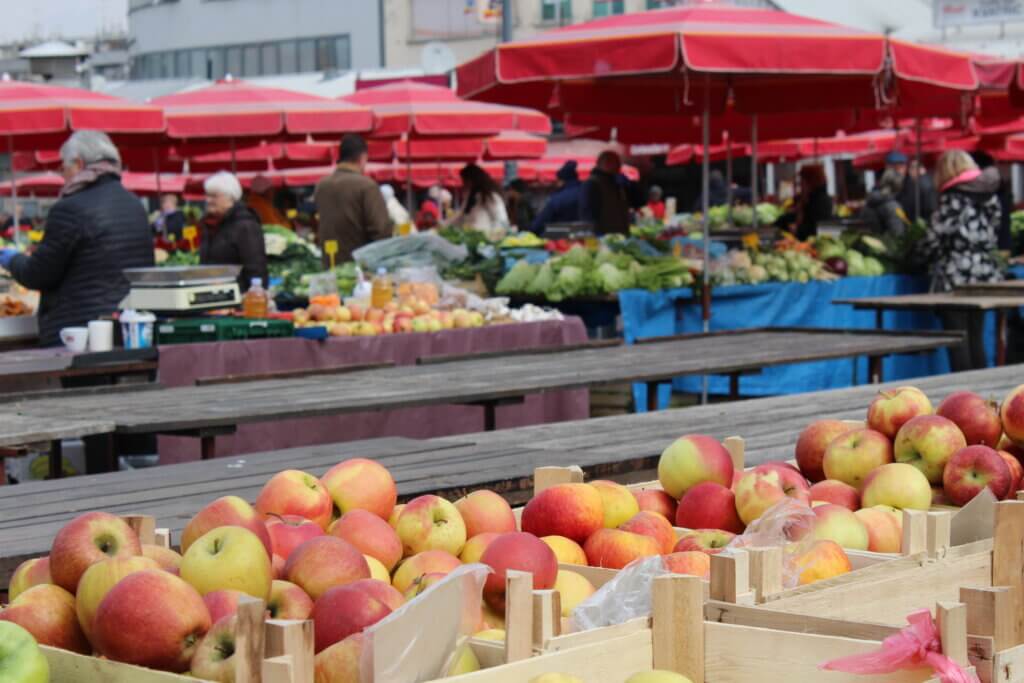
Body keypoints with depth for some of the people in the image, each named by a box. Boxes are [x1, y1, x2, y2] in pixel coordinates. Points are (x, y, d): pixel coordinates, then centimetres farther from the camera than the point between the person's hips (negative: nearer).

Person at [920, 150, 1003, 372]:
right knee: (976, 339, 13)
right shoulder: (989, 198, 9)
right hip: (985, 275, 6)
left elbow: (934, 239, -9)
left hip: (955, 279, -6)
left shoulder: (952, 200, -11)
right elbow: (991, 236, 14)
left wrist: (923, 250, 11)